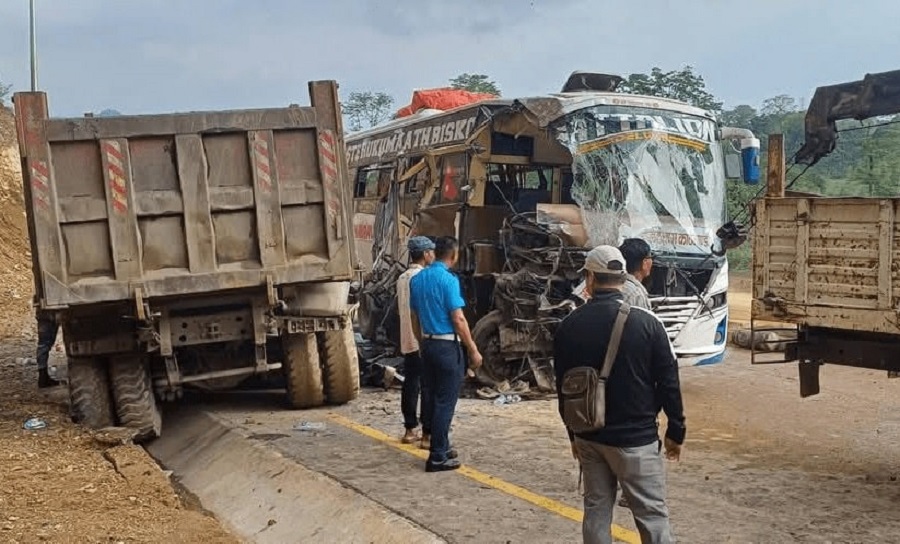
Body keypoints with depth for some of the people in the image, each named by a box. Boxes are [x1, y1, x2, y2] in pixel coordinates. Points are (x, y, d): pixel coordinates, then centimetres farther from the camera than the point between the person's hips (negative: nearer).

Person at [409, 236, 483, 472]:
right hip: (447, 346, -8)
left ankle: (440, 447, 27)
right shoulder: (448, 280, -16)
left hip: (428, 344, 8)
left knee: (435, 398, 17)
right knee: (445, 402, -2)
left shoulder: (417, 279, 7)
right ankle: (437, 457, 0)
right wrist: (473, 350, -11)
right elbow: (458, 320, -17)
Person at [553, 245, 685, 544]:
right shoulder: (646, 322, -11)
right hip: (635, 438, -4)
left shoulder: (569, 326, 0)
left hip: (589, 437, 4)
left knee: (596, 510, 13)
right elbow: (668, 382, -7)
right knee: (651, 513, 2)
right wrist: (676, 430, 4)